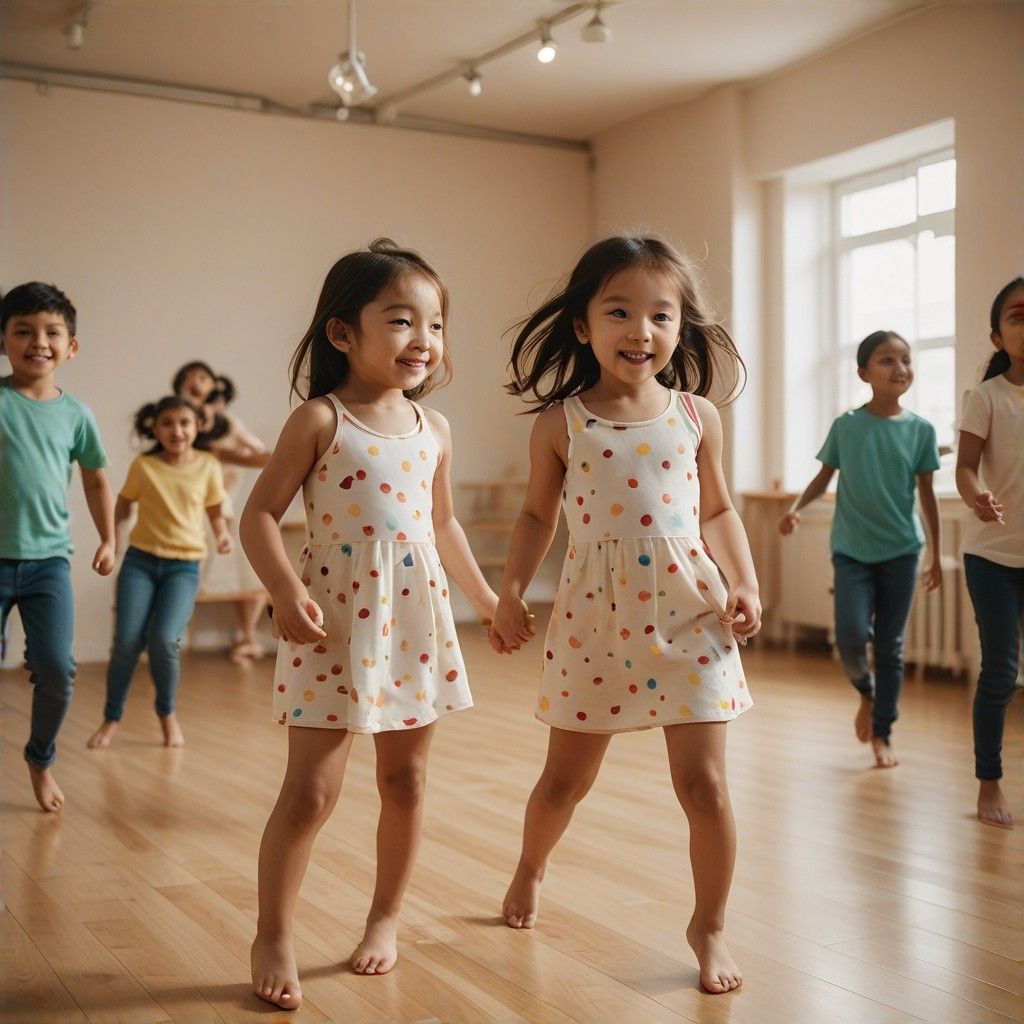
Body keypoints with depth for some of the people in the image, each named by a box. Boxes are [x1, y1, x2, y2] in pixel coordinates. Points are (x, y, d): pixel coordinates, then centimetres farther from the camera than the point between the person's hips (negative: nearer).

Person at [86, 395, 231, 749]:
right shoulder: (143, 466, -1)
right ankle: (112, 718, 15)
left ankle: (167, 714, 9)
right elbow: (123, 504, 10)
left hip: (184, 566, 0)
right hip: (140, 561, 1)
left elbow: (215, 510, 12)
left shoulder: (208, 466, 0)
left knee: (164, 640, -18)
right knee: (127, 641, -9)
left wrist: (222, 534, -6)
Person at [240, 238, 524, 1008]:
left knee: (407, 780, 12)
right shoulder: (320, 421, -8)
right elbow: (260, 515, -8)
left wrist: (487, 597, 23)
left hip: (415, 620, 5)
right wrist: (286, 591, -22)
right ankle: (274, 938, 12)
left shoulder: (434, 429, 7)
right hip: (336, 621, -5)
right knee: (311, 791, -3)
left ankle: (386, 918, 30)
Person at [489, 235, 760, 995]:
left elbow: (718, 511, 10)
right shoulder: (560, 423, -3)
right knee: (566, 777, 14)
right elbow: (538, 516, 7)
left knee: (704, 782, -1)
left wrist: (745, 584, -3)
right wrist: (512, 592, -3)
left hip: (687, 616, 0)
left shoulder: (697, 416, 0)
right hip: (593, 618, 0)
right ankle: (531, 869, 45)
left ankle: (710, 926, 21)